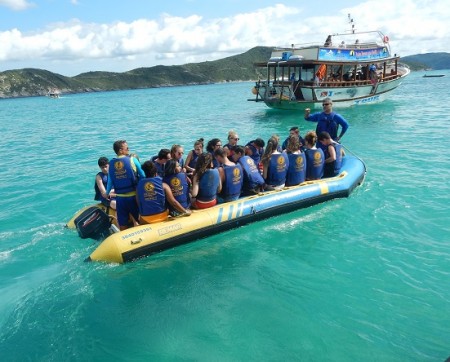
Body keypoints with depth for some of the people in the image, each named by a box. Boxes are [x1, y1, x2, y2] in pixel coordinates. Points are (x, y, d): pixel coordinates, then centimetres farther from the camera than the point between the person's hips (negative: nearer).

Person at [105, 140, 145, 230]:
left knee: (122, 223, 13)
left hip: (119, 198, 4)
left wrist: (107, 193, 24)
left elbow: (110, 181, 8)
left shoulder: (111, 163, 2)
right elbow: (143, 176, -6)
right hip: (133, 196, -3)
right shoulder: (132, 160, -8)